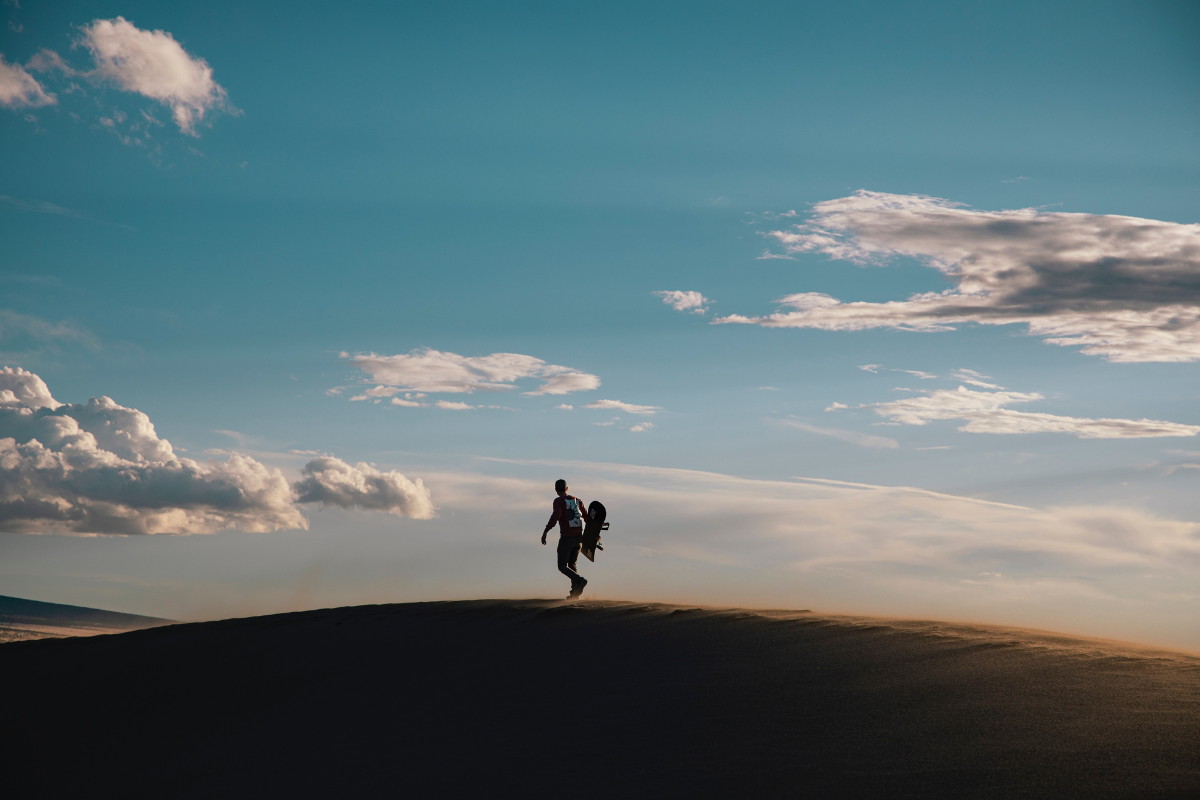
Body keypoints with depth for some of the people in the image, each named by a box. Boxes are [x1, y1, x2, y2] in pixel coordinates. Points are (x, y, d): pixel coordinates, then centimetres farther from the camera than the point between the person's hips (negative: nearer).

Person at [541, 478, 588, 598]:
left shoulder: (558, 501, -6)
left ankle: (580, 580, -21)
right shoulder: (577, 500, 11)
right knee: (572, 565, 18)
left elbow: (555, 517, -21)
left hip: (566, 538, -6)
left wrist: (545, 532, -18)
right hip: (578, 537, 6)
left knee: (562, 566, 4)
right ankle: (575, 592, 8)